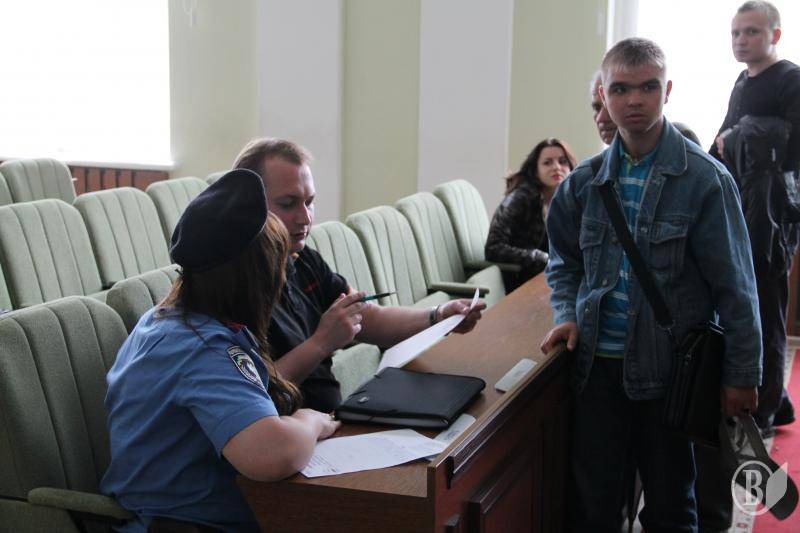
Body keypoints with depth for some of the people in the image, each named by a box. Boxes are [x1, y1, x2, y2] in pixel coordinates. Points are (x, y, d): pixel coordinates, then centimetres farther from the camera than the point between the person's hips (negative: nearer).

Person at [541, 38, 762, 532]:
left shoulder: (704, 179, -10)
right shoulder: (586, 180, 3)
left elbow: (734, 285, -9)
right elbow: (564, 259, 17)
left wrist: (742, 375, -9)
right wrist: (568, 314, 0)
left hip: (670, 367, -3)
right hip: (598, 363, 4)